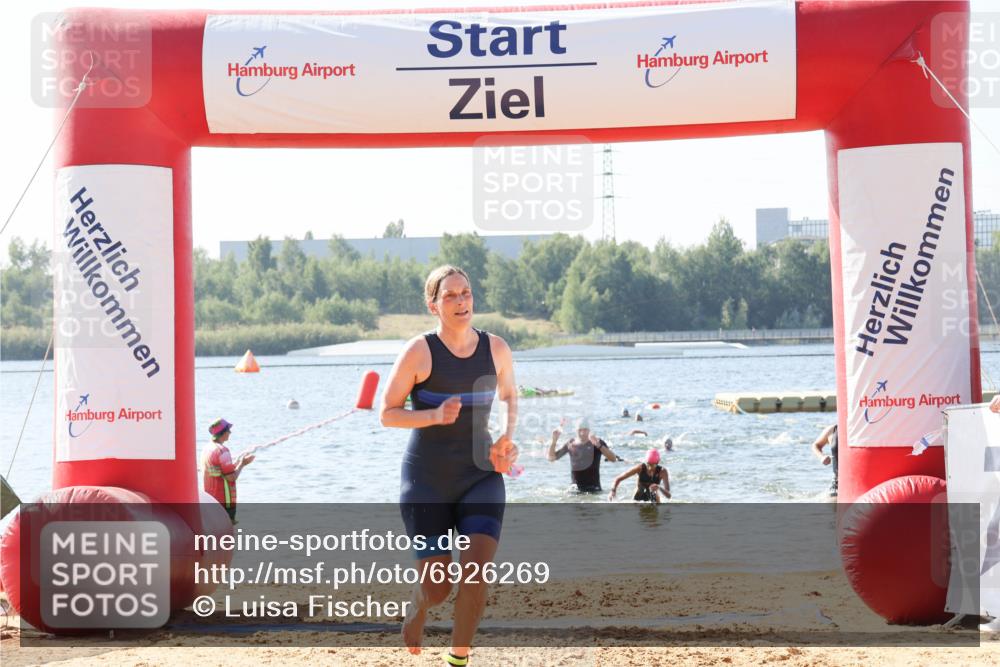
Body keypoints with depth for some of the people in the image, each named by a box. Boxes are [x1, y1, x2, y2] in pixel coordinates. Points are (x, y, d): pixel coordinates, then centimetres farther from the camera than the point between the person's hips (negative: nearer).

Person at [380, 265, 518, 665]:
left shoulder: (496, 349, 1)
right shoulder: (419, 351, -11)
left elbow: (509, 397, 19)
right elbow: (387, 414, -7)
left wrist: (508, 437, 1)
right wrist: (434, 415, -24)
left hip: (480, 475, 3)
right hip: (427, 480, -2)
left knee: (476, 570, -18)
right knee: (437, 589, -1)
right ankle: (417, 608, 38)